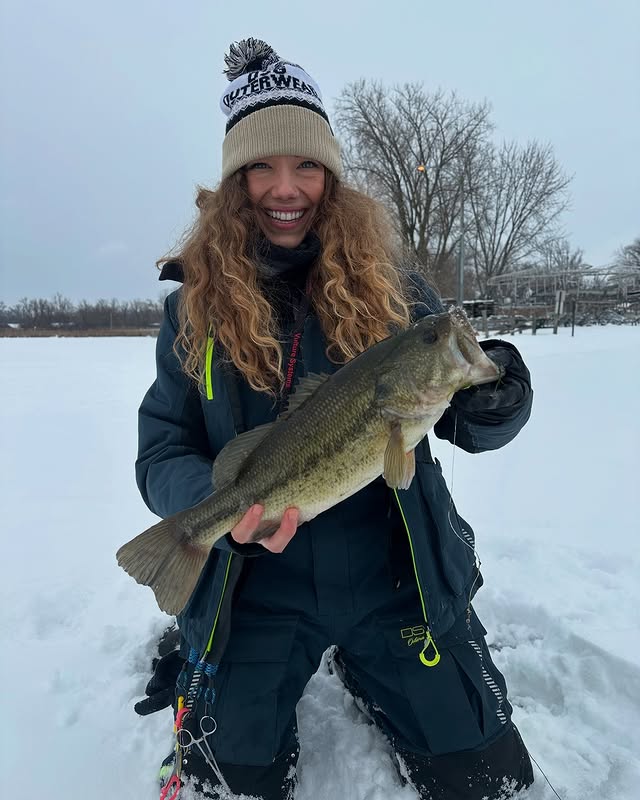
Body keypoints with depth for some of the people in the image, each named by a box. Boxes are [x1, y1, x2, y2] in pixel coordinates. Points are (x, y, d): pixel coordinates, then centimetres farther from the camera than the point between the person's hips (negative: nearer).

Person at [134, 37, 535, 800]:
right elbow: (160, 455, -4)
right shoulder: (195, 303, -5)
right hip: (256, 591, 0)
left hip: (397, 579, 1)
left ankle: (363, 672, 35)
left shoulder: (386, 278, -4)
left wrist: (496, 398, -26)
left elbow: (468, 420, -2)